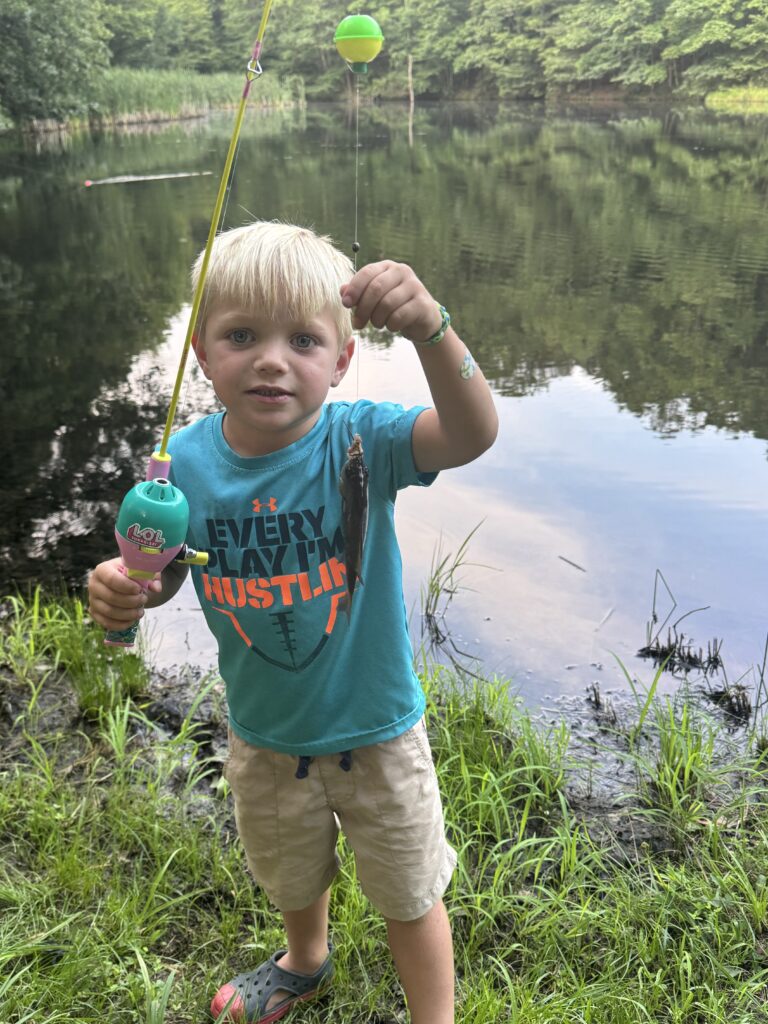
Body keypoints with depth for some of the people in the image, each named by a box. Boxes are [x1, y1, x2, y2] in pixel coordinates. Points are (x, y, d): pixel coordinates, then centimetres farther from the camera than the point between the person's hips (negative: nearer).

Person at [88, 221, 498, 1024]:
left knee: (409, 897, 19)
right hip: (264, 736, 4)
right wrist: (120, 591, -23)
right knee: (290, 876, 33)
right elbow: (160, 572, -1)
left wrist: (429, 329, -59)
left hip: (376, 730, -4)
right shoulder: (186, 462, -16)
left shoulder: (360, 441, -25)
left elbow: (472, 434, -43)